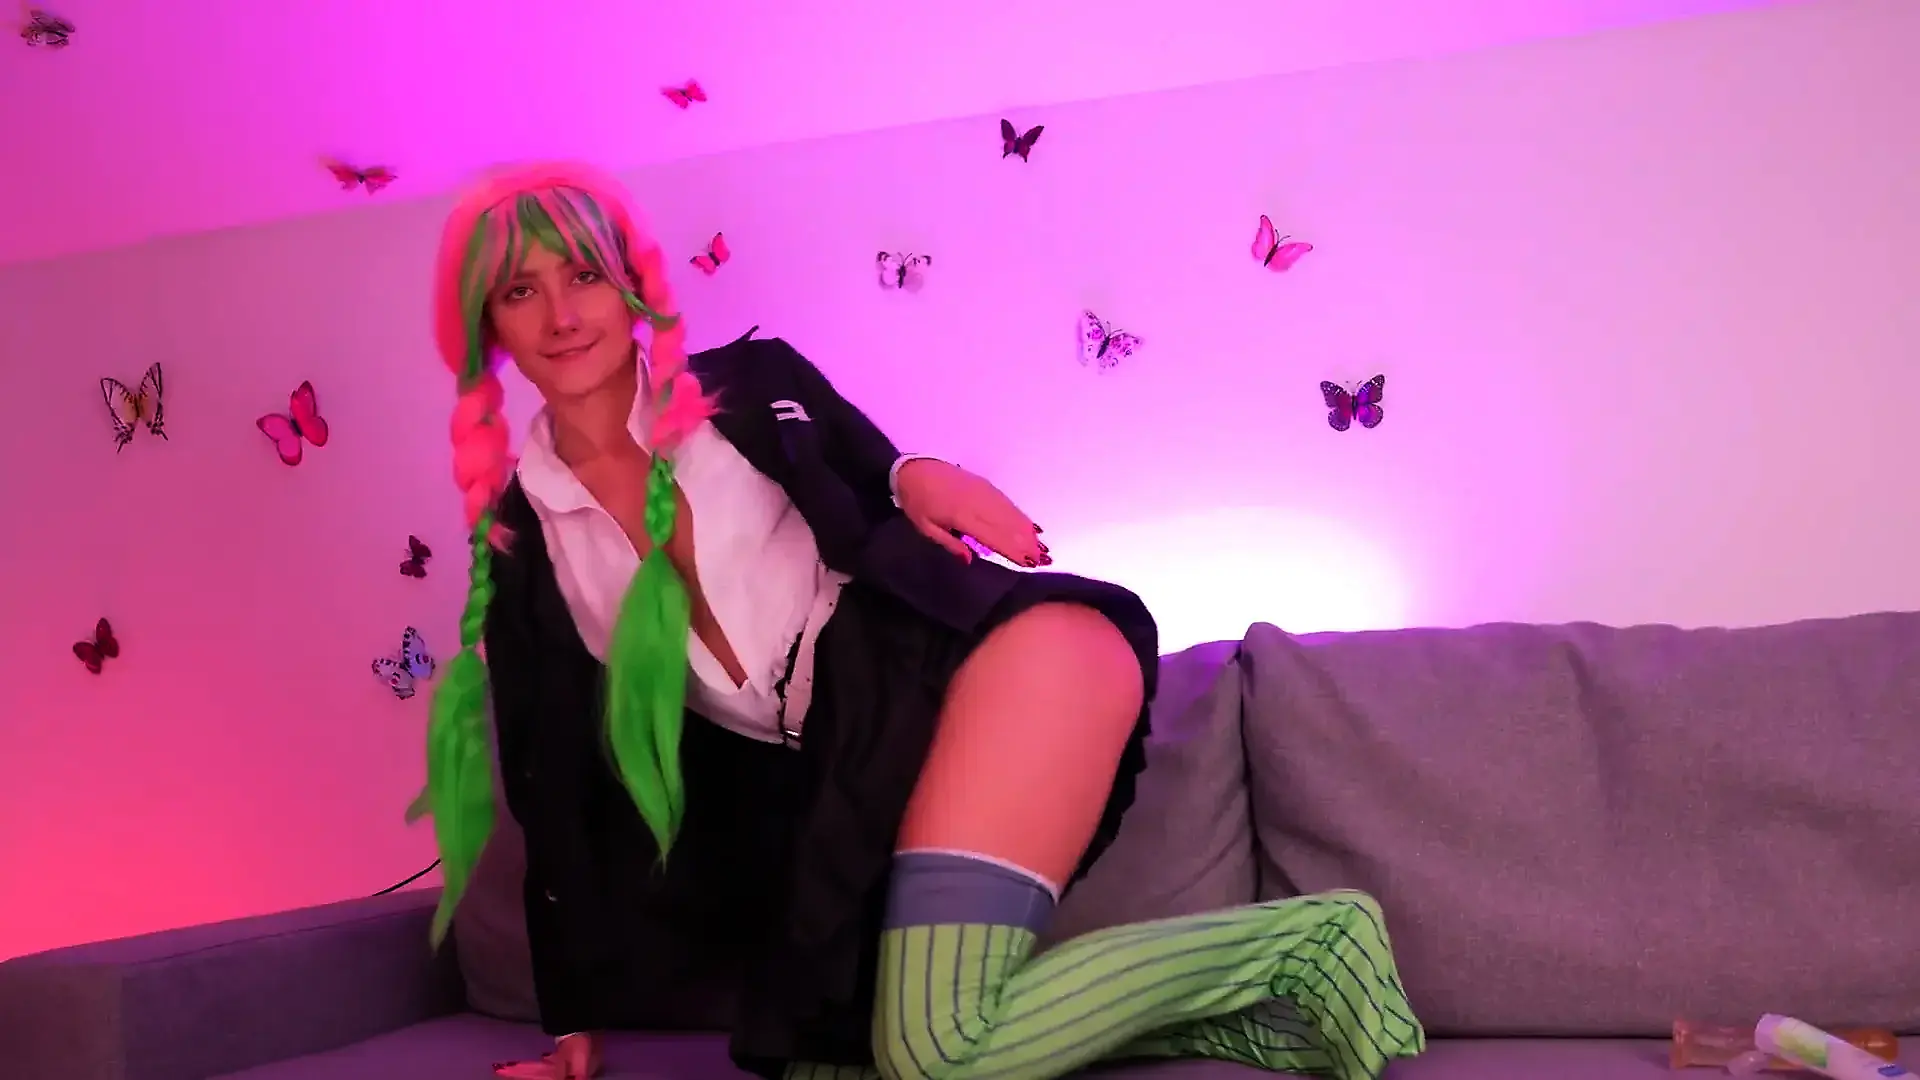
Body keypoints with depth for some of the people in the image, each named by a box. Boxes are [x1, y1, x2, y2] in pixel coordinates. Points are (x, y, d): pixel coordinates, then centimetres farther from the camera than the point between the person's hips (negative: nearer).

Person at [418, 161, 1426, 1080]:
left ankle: (1293, 943, -7)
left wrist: (917, 477, -11)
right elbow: (563, 784, 15)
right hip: (842, 766, 6)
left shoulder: (747, 385, 6)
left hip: (994, 653, -6)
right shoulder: (520, 538, 12)